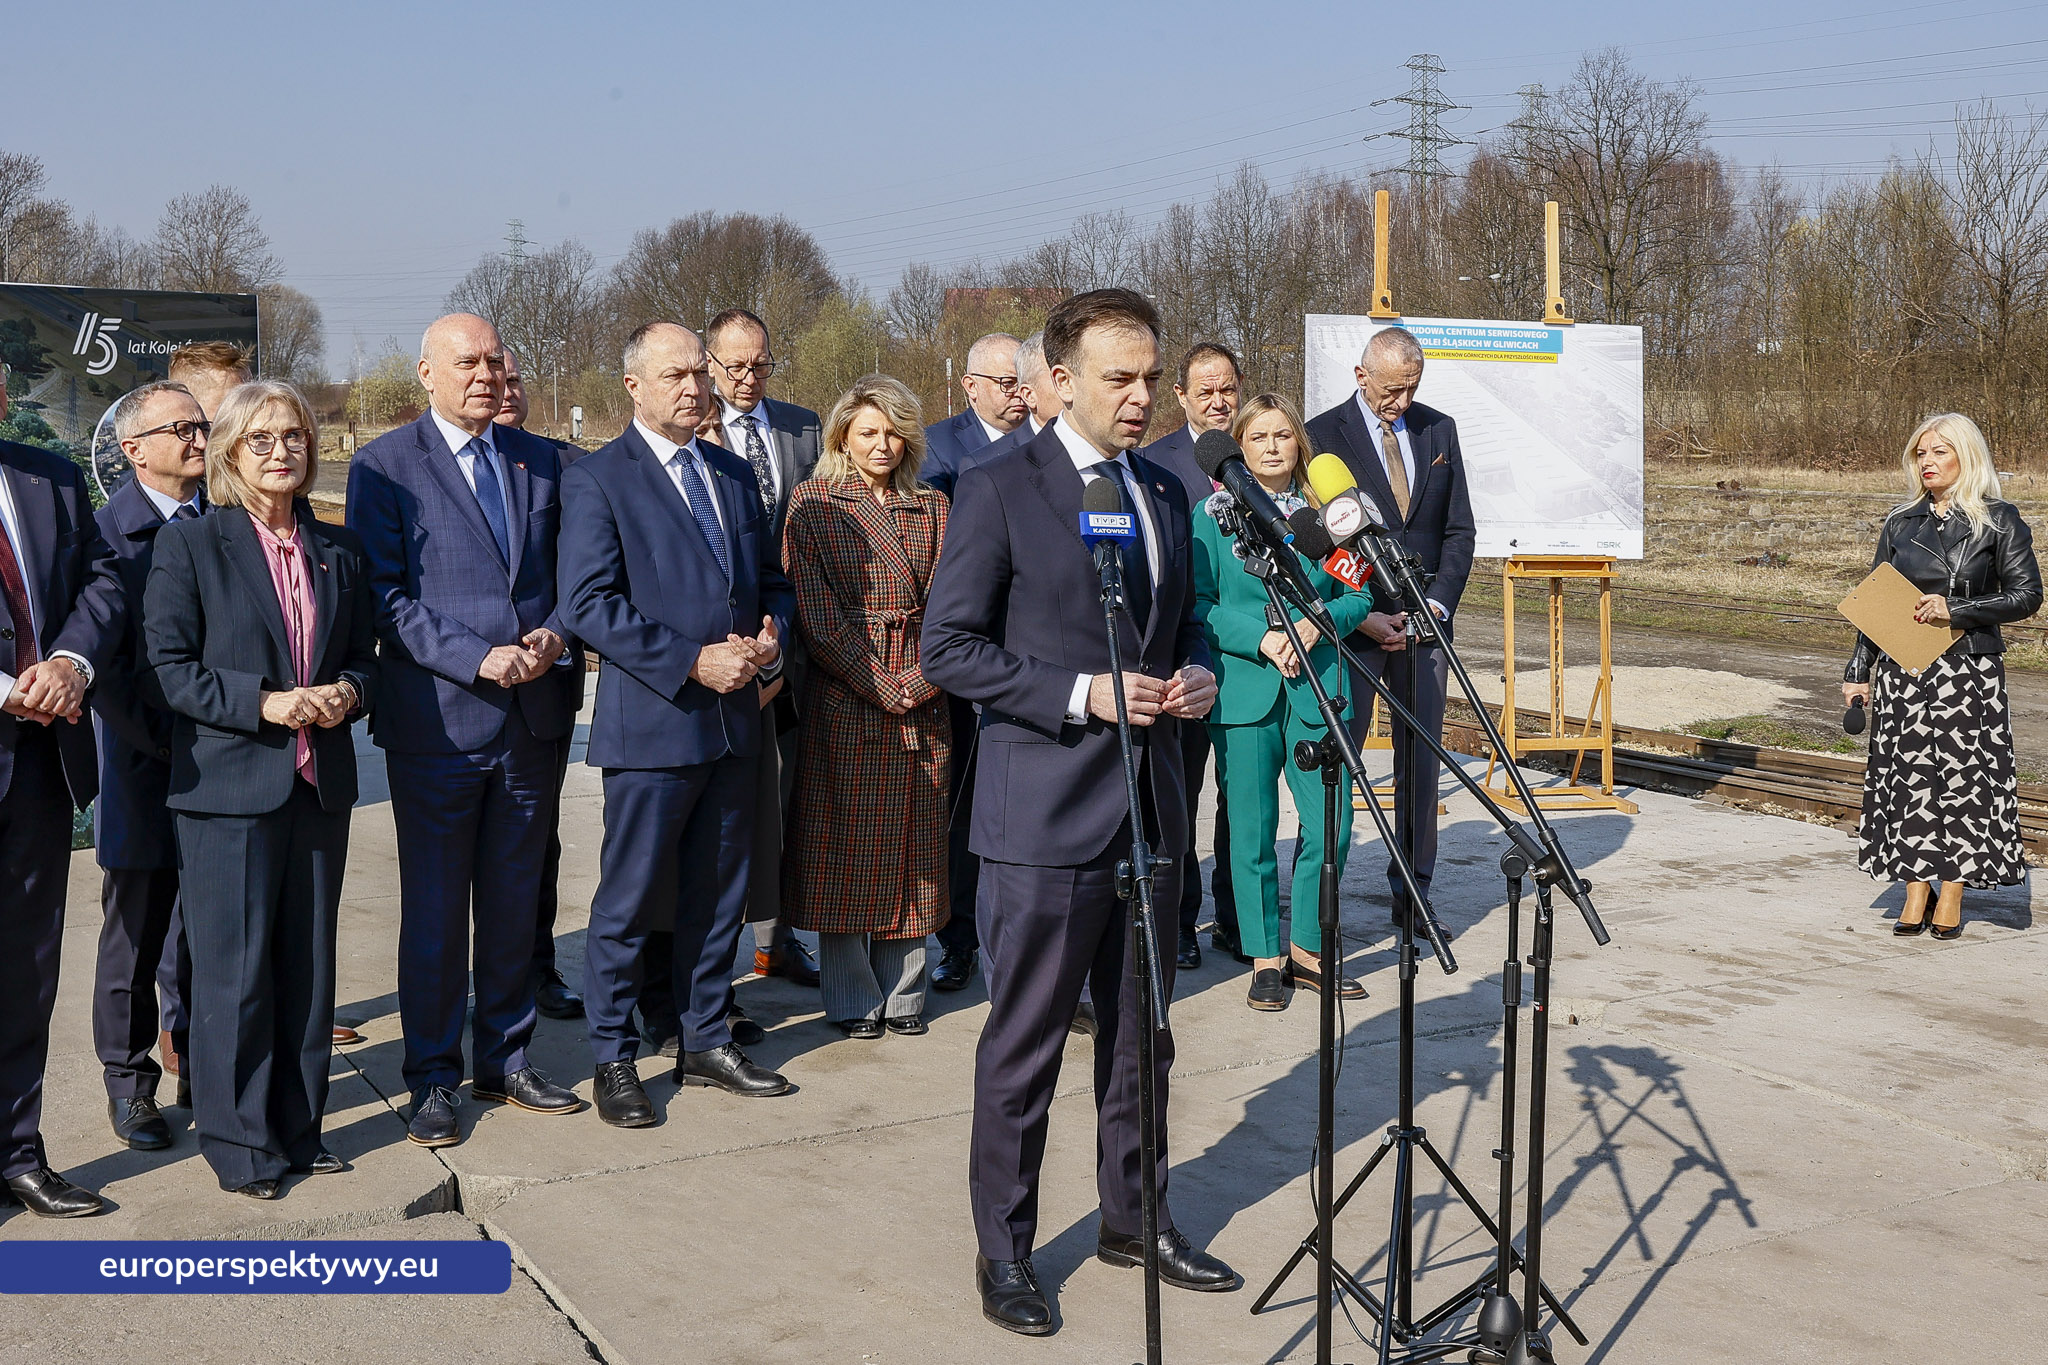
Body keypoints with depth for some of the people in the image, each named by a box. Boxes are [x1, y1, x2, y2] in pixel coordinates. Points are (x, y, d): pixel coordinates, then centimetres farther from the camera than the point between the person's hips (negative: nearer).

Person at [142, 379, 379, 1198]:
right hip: (230, 787, -4)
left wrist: (348, 692, -6)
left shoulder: (341, 550, 11)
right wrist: (263, 702, -18)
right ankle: (238, 1141, 13)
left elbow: (366, 656, 17)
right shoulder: (188, 546, -2)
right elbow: (168, 667, -7)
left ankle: (298, 1127, 23)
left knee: (308, 964, 11)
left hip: (320, 788, 5)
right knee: (234, 970, 0)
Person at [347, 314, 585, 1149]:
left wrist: (553, 635, -6)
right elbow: (385, 598, -9)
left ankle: (504, 1056, 27)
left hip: (533, 715, 4)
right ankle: (432, 1078, 17)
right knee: (435, 908, 4)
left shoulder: (540, 461, 11)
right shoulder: (384, 467, -3)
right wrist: (478, 659, -17)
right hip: (437, 721, -4)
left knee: (514, 899, 13)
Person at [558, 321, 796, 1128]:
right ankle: (613, 1060, 16)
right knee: (630, 902, 2)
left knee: (719, 894, 15)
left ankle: (705, 1044, 28)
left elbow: (770, 579, 18)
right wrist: (693, 662, -19)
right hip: (652, 723, -6)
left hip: (735, 721, 6)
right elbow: (589, 606, -15)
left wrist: (771, 640, -4)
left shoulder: (734, 474, 13)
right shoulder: (597, 480, -7)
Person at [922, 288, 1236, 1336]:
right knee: (1024, 1047, 3)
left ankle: (1135, 1218, 33)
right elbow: (946, 647, -11)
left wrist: (1197, 673, 0)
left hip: (1152, 809, 6)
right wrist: (1083, 694, -19)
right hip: (1046, 816, -6)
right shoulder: (999, 491, -8)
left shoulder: (1167, 493, 12)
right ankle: (1004, 1249, 18)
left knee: (1140, 1038, 17)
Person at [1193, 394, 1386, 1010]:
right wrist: (1262, 638, -15)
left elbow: (1357, 595, 11)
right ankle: (1265, 958, 15)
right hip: (1243, 689, -2)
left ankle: (1308, 949, 16)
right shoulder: (1212, 514, 4)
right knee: (1252, 831, 2)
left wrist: (1314, 623, -9)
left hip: (1317, 687, 2)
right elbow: (1199, 605, -2)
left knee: (1331, 825, -2)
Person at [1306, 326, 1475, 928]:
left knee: (1421, 759, 6)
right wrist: (1361, 616, -14)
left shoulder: (1439, 430, 11)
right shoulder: (1322, 435, -2)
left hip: (1425, 618, 4)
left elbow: (1459, 529, 11)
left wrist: (1439, 602, -4)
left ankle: (1413, 891, 14)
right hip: (1350, 623, -4)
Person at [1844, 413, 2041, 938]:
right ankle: (1916, 892, 10)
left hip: (1970, 672, -3)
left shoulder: (1998, 520, 0)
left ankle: (1951, 897, 9)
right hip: (1904, 670, 3)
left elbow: (2027, 595, -4)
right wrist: (1859, 670, 8)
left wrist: (1956, 609, -15)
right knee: (1910, 774, 2)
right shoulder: (1901, 522, 9)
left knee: (1963, 774, -1)